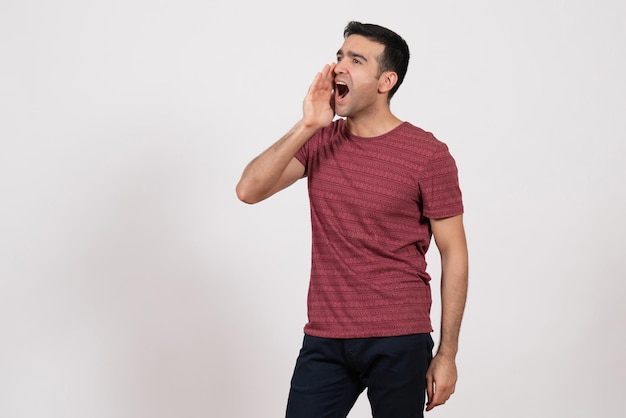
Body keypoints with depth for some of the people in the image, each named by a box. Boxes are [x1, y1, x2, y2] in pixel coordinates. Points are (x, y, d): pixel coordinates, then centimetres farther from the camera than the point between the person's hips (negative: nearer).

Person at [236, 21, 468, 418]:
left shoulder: (428, 154, -6)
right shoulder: (319, 140, 6)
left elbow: (454, 253, -4)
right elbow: (249, 190, -6)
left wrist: (447, 354, -5)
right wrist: (306, 126, -13)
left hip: (398, 343, -3)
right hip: (324, 340, 3)